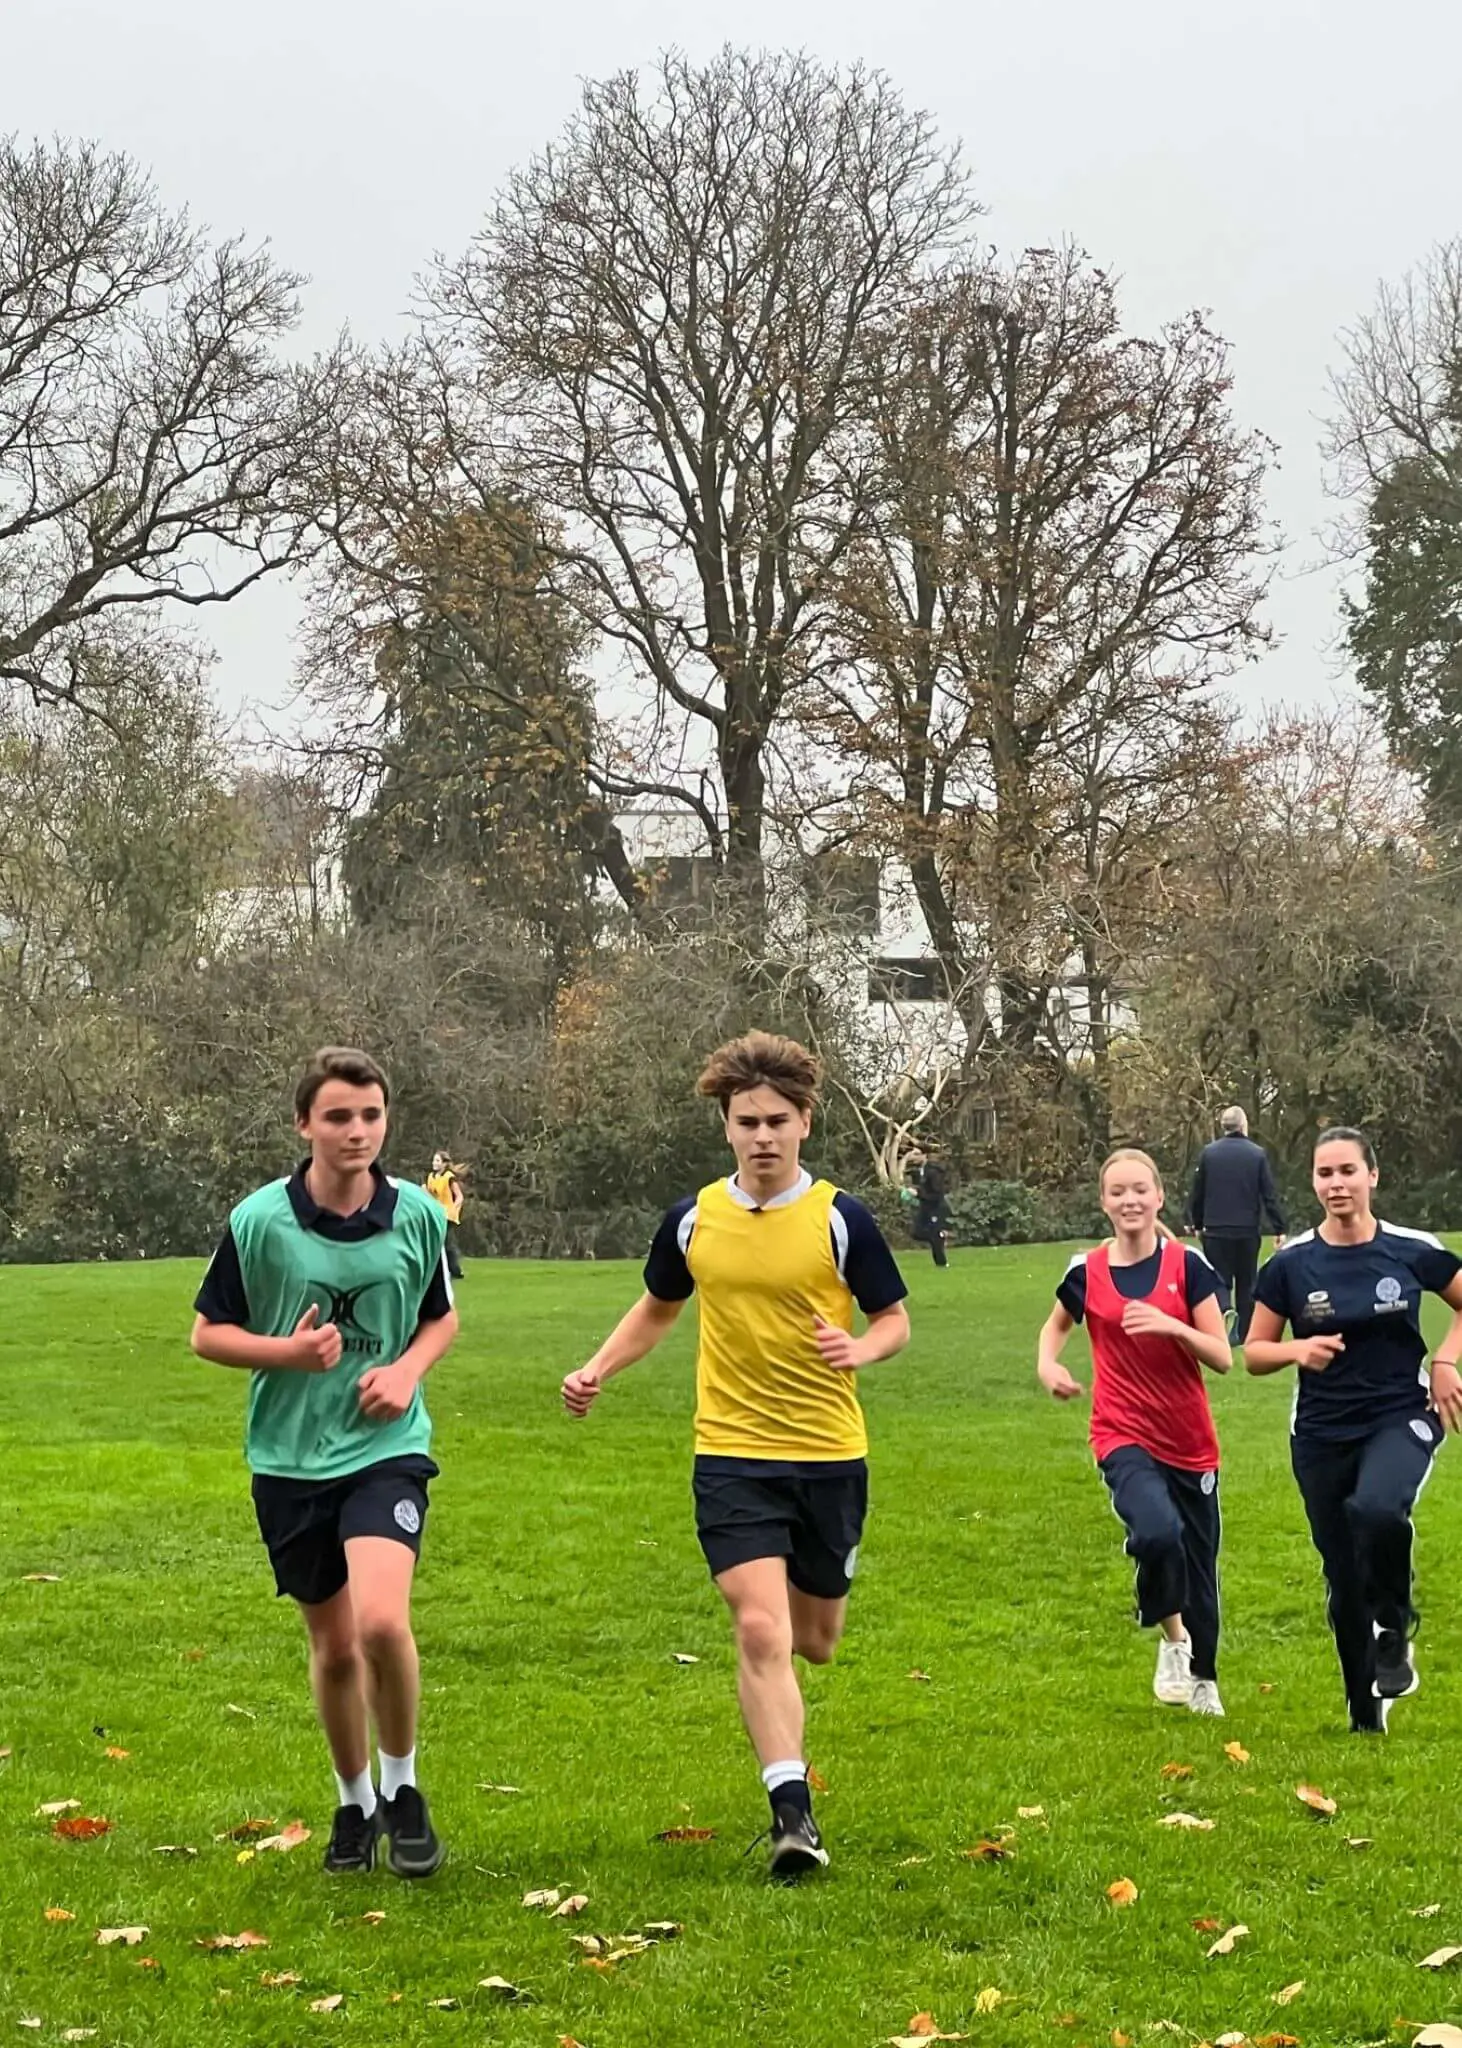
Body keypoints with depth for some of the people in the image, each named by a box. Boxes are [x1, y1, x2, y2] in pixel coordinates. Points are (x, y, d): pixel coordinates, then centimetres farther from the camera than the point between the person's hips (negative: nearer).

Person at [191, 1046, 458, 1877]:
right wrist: (288, 1352, -16)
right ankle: (355, 1801, 34)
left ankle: (404, 1790, 2)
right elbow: (207, 1333, 2)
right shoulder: (258, 1220, -8)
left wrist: (407, 1370, -7)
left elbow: (443, 1317, 13)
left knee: (381, 1620, -22)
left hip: (386, 1449, -1)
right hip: (290, 1459, 1)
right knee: (334, 1646, 10)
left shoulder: (419, 1215, -4)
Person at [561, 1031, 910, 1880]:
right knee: (759, 1628, -16)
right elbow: (658, 1309, 20)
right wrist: (597, 1371, 5)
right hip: (732, 1456, 0)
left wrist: (859, 1349, -20)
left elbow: (895, 1320, 3)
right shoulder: (693, 1220, 2)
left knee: (813, 1641, 11)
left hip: (831, 1456, 0)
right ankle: (794, 1812, -15)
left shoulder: (842, 1218, -5)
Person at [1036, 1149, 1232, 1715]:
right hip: (1124, 1438, -1)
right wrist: (1047, 1365, 0)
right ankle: (1173, 1640, -3)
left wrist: (1173, 1326, -24)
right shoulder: (1086, 1272, -2)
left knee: (1198, 1563, 11)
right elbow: (1056, 1325, 20)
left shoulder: (1187, 1265, -5)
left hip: (1190, 1444, 1)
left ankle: (1202, 1680, 36)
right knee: (1158, 1530, -30)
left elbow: (1223, 1358, -7)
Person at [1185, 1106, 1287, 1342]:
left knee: (1219, 1283, 2)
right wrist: (1279, 1229, 1)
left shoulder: (1208, 1153, -1)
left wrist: (1197, 1224, 17)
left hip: (1215, 1231, 0)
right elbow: (1270, 1195, -4)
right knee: (1246, 1284, 11)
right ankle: (1244, 1334, 13)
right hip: (1247, 1231, 0)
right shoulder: (1257, 1154, -3)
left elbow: (1197, 1194, 4)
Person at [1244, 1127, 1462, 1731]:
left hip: (1402, 1418, -2)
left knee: (1377, 1509, -34)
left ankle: (1394, 1628, -6)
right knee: (1345, 1582, 7)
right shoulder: (1290, 1264, -3)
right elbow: (1253, 1352, 3)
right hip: (1322, 1436, 2)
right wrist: (1297, 1350, -18)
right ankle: (1367, 1716, 26)